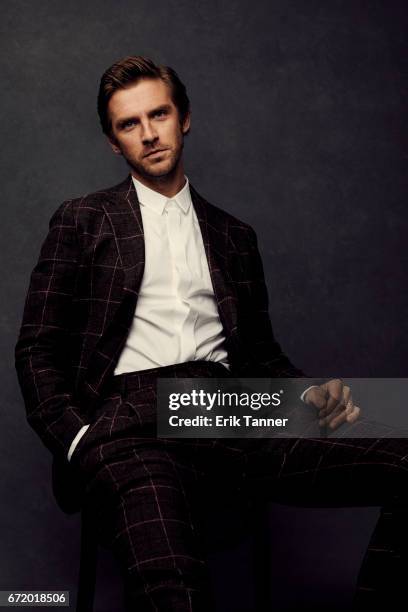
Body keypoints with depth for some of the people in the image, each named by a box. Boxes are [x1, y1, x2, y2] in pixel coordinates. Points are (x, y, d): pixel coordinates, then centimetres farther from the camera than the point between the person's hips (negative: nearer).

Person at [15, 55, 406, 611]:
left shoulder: (234, 237, 24)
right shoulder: (82, 221, 15)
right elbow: (37, 351, 10)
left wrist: (311, 394, 3)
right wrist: (77, 441, -7)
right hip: (131, 421, -4)